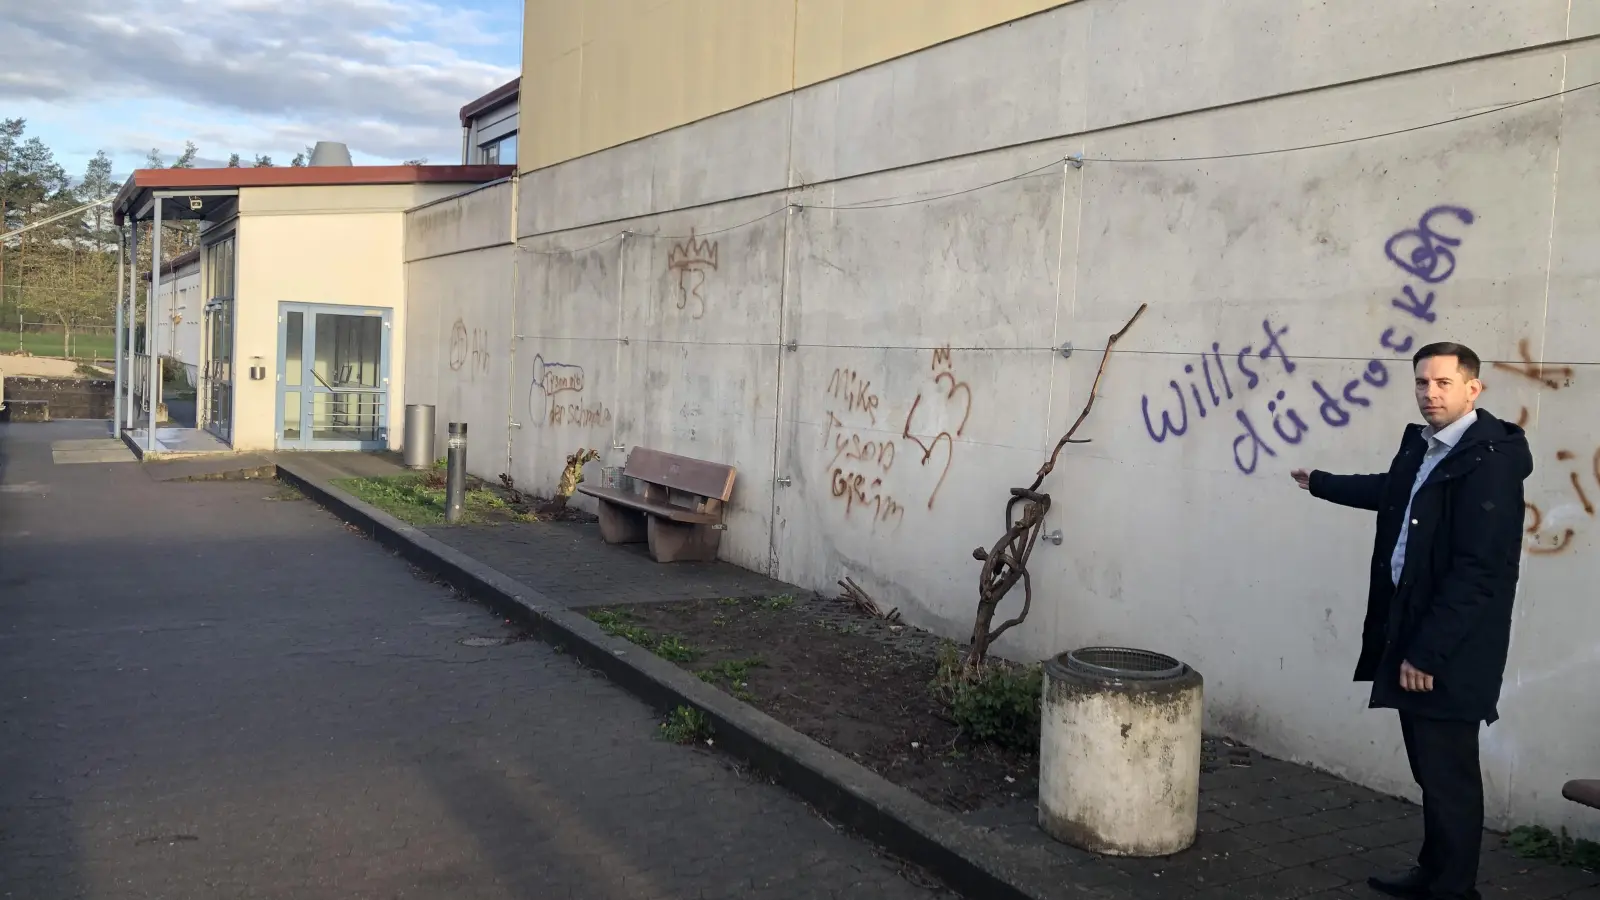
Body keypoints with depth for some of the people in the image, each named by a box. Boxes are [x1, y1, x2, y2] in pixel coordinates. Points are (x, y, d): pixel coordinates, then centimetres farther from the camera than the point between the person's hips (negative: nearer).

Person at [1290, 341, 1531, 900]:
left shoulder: (1491, 459, -17)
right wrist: (1320, 483, 46)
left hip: (1449, 649, -8)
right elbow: (1391, 492, 32)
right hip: (1410, 628, 8)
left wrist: (1426, 651, -20)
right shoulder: (1422, 445, 9)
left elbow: (1476, 571, -21)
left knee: (1448, 773, 1)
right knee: (1430, 767, 17)